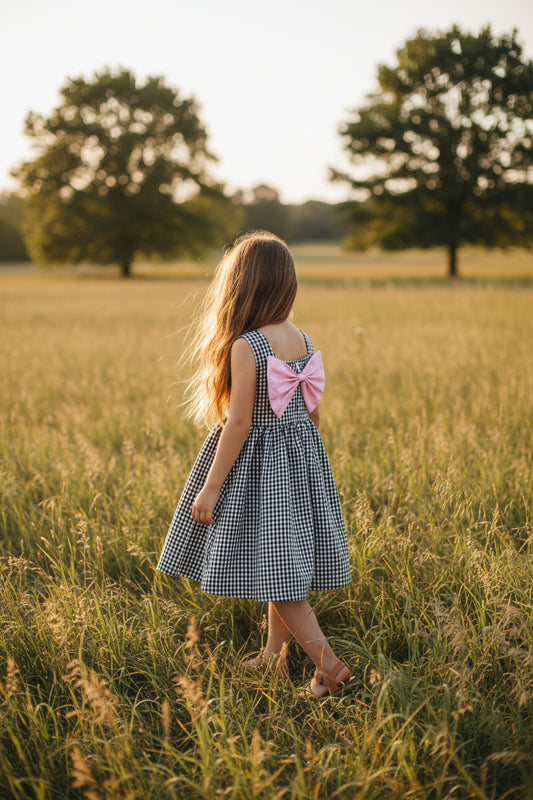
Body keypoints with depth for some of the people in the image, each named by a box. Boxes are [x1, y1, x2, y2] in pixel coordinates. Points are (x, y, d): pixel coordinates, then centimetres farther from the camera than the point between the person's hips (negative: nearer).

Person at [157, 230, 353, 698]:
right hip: (301, 460, 8)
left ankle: (331, 667, 1)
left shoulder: (245, 347, -19)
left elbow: (239, 423, -19)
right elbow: (312, 413, 8)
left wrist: (210, 486, -13)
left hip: (259, 465, -8)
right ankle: (274, 656, 30)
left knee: (274, 572, 1)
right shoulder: (303, 341, 3)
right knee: (283, 564, 17)